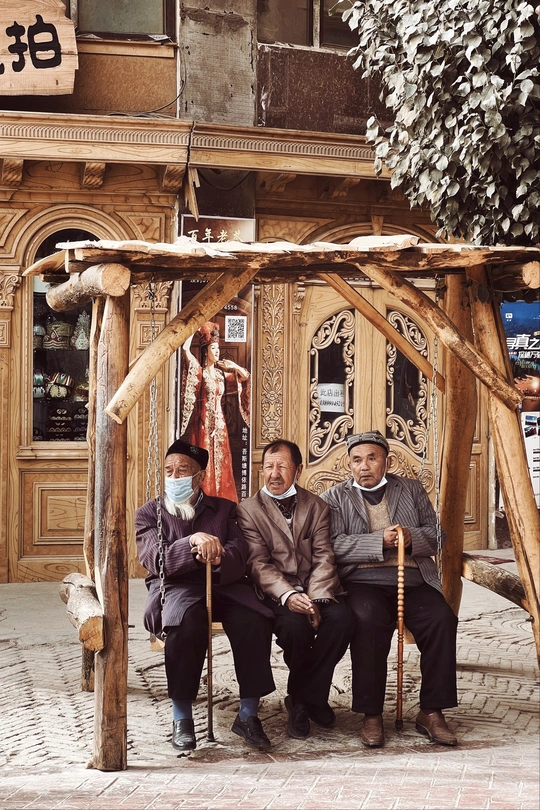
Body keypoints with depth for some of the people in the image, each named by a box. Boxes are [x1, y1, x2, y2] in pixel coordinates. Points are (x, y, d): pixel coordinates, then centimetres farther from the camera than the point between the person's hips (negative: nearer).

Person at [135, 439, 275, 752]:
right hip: (175, 586, -2)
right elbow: (156, 560, -4)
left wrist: (217, 559, -20)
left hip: (223, 584, 2)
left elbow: (239, 554, 4)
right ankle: (182, 717, -26)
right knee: (188, 619, -37)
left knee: (254, 620, -30)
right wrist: (194, 541, -22)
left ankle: (248, 714, -20)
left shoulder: (224, 509, 18)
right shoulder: (150, 513, 13)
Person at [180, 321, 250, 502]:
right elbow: (185, 349, -20)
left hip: (219, 424, 6)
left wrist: (233, 366, 4)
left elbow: (245, 377, 20)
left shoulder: (221, 373, 12)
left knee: (221, 466, 8)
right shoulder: (199, 371, -5)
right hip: (203, 424, -6)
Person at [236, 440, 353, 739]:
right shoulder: (249, 510, 5)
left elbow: (324, 557, 0)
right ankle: (304, 698, -4)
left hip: (316, 591, 2)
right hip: (276, 594, -2)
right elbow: (259, 563, -6)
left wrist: (316, 599, -18)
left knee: (341, 618, -28)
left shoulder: (316, 507, 12)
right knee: (295, 624, -33)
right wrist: (288, 596, -24)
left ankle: (306, 698, -8)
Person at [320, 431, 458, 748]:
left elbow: (435, 534, 13)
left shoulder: (412, 489, 19)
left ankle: (431, 712, -13)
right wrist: (380, 541, -14)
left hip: (413, 579, 3)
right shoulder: (335, 497, 12)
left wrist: (412, 537, -9)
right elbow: (335, 545, -3)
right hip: (363, 582, -2)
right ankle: (372, 715, -21)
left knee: (442, 619, -25)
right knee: (368, 621, -34)